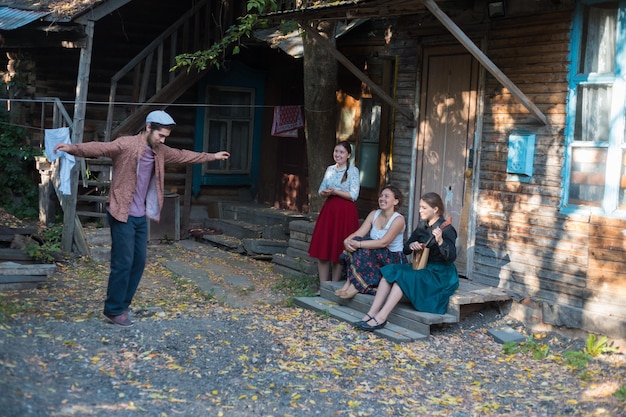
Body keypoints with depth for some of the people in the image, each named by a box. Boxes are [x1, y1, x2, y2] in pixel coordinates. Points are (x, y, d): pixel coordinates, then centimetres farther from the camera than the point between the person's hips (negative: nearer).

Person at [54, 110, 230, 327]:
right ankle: (114, 310, 8)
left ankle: (123, 305, 24)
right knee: (123, 263, -5)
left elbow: (183, 155, 24)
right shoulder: (126, 144, -14)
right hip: (123, 215, -8)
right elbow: (100, 147, -29)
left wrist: (212, 156, 33)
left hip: (141, 216, 8)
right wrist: (73, 148, -46)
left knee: (139, 261, 11)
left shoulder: (160, 152, 9)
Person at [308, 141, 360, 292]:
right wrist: (325, 193, -7)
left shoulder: (353, 171, -4)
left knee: (338, 251, 0)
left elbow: (353, 195, -10)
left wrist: (335, 192, -17)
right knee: (322, 248, 2)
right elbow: (321, 190, 15)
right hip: (328, 209, 5)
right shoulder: (330, 169, 13)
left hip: (345, 212, -5)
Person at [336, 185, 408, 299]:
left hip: (393, 259, -6)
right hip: (375, 256, 6)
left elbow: (384, 242, -25)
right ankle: (349, 281, -23)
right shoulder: (374, 214, 6)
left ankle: (356, 286, -25)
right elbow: (358, 233, -3)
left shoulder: (398, 219, -14)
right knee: (352, 244, -19)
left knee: (364, 249, -30)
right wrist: (347, 241, -26)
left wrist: (359, 244, -32)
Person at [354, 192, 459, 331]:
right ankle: (371, 314, -21)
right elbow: (405, 249, 13)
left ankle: (381, 318, -30)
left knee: (403, 276, -28)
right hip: (422, 267, 8)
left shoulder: (446, 229, -14)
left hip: (440, 273, -8)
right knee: (390, 271, -14)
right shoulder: (422, 226, 8)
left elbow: (451, 257, -24)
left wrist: (440, 241, -40)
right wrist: (411, 245, -10)